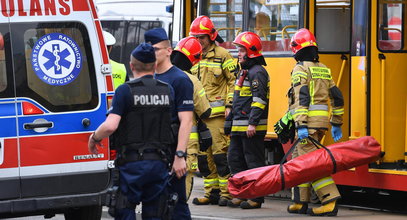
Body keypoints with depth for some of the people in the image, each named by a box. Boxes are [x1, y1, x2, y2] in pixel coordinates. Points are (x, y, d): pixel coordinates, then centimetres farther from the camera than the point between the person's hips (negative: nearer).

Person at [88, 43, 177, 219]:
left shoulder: (125, 90, -8)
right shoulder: (168, 90, 6)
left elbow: (110, 125, -17)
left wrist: (94, 137, 0)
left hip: (132, 163, -4)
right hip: (160, 163, 4)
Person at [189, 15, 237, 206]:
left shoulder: (222, 55, -1)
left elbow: (234, 81, -2)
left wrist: (230, 105, -9)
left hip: (217, 112, -6)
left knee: (220, 152, -9)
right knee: (203, 154, 7)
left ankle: (226, 192, -4)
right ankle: (211, 192, 13)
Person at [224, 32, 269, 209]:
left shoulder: (257, 72, -12)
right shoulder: (244, 72, 20)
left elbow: (259, 99, -19)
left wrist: (253, 123, -24)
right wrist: (231, 120, 24)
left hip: (252, 128, -10)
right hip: (239, 127, 10)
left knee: (253, 161, -5)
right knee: (235, 159, 11)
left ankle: (256, 198, -2)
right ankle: (241, 195, 16)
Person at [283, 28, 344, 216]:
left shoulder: (301, 69, -7)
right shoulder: (324, 69, 18)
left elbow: (302, 98, -18)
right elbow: (337, 98, 18)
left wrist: (301, 125, -22)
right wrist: (336, 124, 22)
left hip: (308, 122, -8)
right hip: (323, 121, 8)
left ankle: (330, 202, -21)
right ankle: (300, 202, 17)